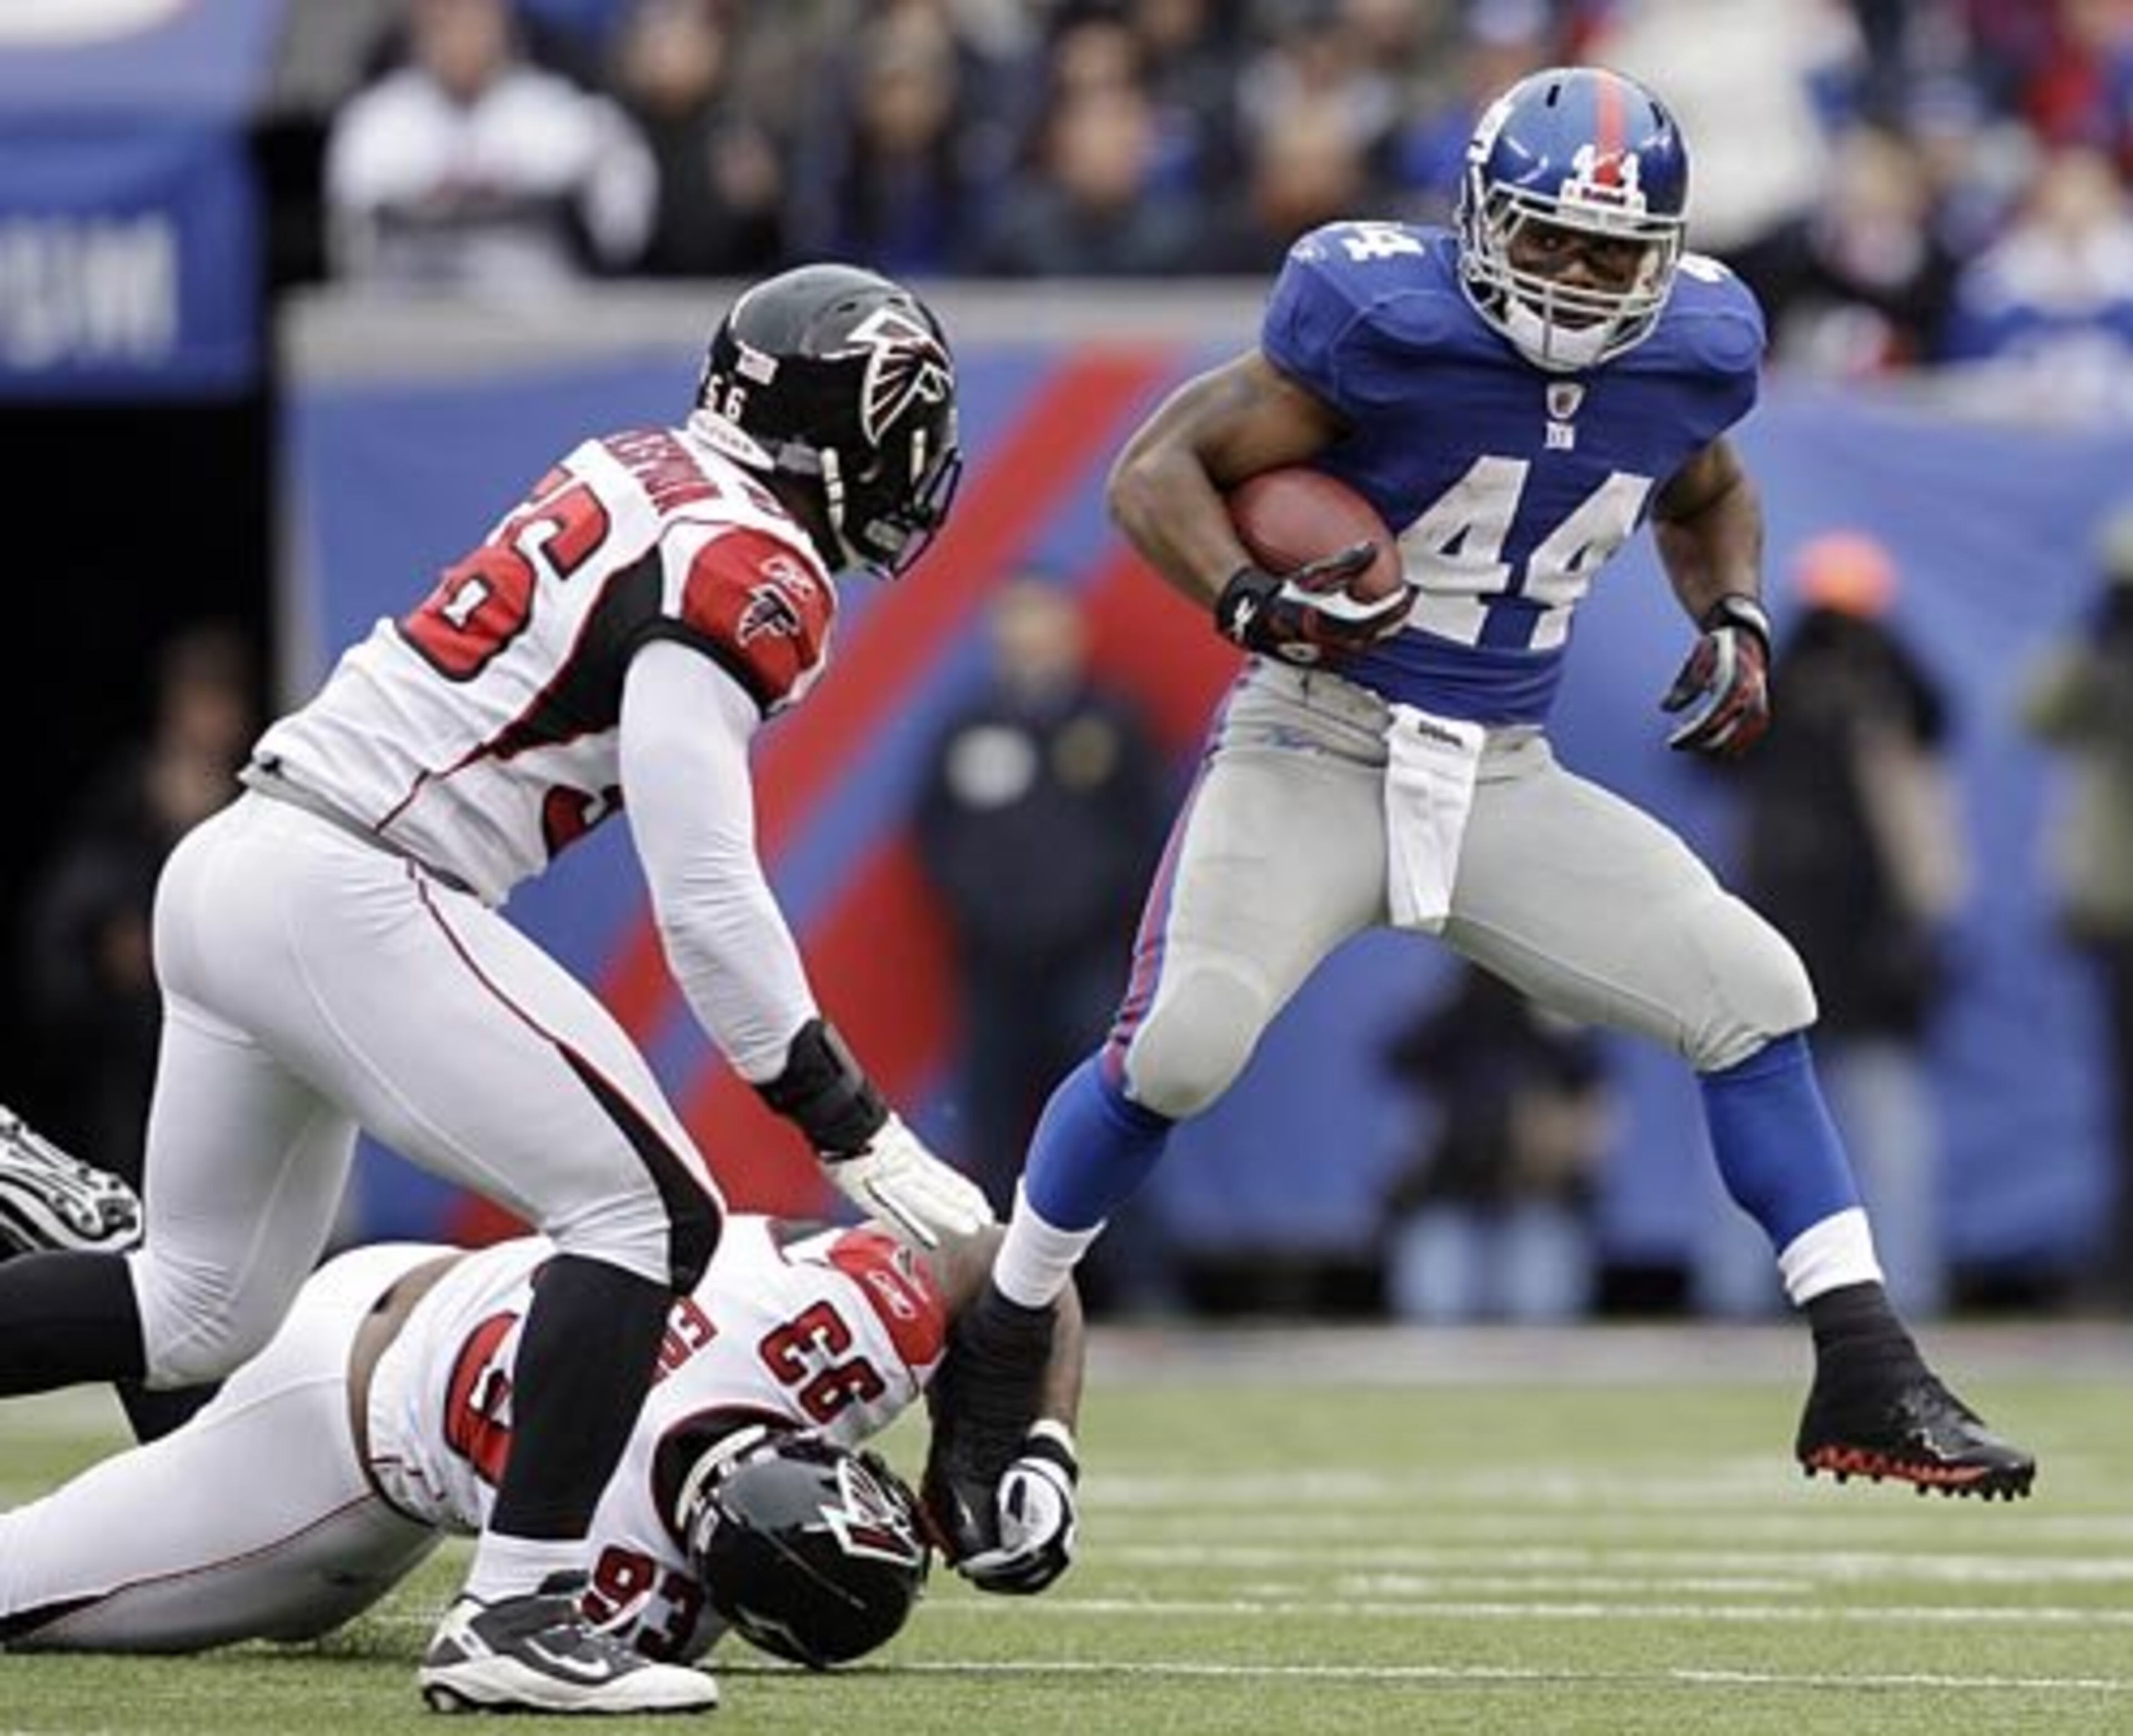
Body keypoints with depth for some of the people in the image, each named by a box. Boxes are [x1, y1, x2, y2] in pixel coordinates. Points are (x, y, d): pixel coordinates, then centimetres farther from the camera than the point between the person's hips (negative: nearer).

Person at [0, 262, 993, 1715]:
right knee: (652, 1214, -7)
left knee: (202, 1309, 20)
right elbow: (705, 899, -17)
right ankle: (512, 1620, -12)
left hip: (224, 870, 9)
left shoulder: (636, 472, 13)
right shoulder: (743, 574, -12)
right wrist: (853, 1130, -14)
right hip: (351, 901, -9)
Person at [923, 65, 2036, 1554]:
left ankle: (1867, 1382, 0)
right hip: (1319, 746, -5)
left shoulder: (1691, 354, -1)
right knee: (1179, 1045, -22)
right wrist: (1255, 604, -30)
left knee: (1753, 992, -5)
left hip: (1507, 782, 5)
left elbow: (1708, 497, 23)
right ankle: (994, 1374, -1)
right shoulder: (1389, 325, -18)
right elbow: (1159, 468, -12)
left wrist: (1732, 619, 2)